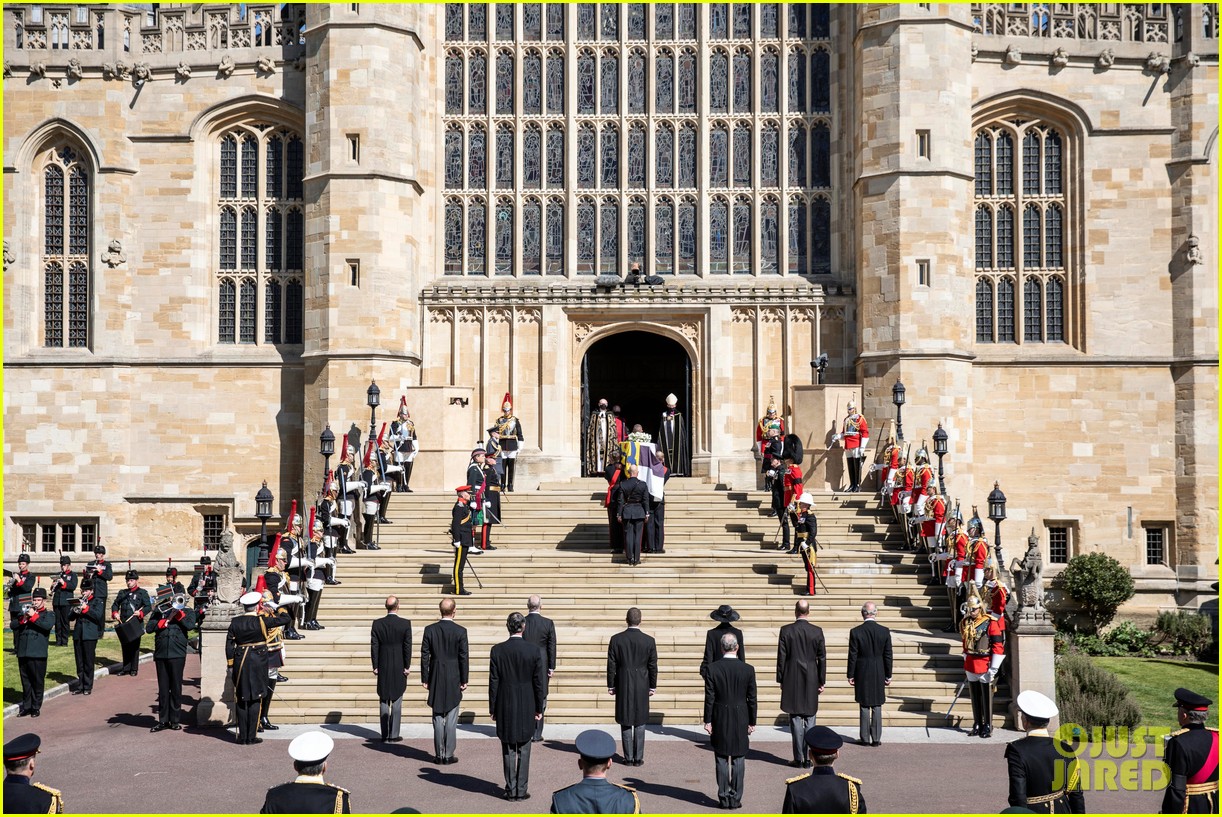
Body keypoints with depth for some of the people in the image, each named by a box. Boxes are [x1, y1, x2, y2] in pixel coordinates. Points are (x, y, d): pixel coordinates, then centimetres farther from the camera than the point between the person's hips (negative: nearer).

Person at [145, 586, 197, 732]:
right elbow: (149, 628, -1)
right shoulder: (159, 610, 10)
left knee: (176, 688, 3)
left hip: (177, 654, -2)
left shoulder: (187, 611, 7)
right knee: (163, 688, 7)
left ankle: (175, 720, 10)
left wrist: (178, 611, -8)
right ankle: (163, 720, 13)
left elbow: (190, 625, -13)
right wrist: (167, 619, -9)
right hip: (160, 654, 2)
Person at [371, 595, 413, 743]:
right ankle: (394, 735, 4)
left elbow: (374, 646, -2)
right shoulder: (405, 624, -8)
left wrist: (375, 666, 4)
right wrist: (407, 666, -1)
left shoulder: (377, 624, -3)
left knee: (384, 702, 8)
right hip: (399, 668, -2)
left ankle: (385, 735, 8)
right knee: (397, 702, 5)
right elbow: (408, 646, -8)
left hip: (383, 669, 2)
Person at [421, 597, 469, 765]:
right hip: (454, 680, -2)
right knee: (451, 719, 4)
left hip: (436, 679, 2)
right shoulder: (460, 631, -9)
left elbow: (424, 655, -1)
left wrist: (425, 679, 5)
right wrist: (464, 680, 0)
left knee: (438, 718, 9)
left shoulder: (430, 630, -3)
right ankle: (448, 755, 5)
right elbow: (464, 658, -7)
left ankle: (439, 755, 11)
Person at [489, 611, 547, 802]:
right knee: (524, 751, 9)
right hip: (526, 708, 0)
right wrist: (539, 708, 7)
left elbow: (493, 682, -4)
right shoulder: (534, 651, -8)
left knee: (508, 751, 9)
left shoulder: (497, 650, -7)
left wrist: (493, 709, 4)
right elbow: (539, 682, -3)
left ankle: (511, 790, 12)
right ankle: (521, 790, 10)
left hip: (505, 708, 0)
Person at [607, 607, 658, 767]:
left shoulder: (616, 639, -6)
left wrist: (610, 686, 6)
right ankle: (638, 757, 9)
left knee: (625, 723, 7)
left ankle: (628, 758, 8)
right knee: (640, 722, 8)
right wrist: (652, 686, 10)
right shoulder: (649, 641, -6)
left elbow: (611, 665, -2)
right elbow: (653, 666, 0)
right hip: (642, 687, 0)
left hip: (623, 686, 0)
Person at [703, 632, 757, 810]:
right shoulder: (748, 669, -6)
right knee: (739, 760, 6)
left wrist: (707, 721, 1)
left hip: (720, 721, 0)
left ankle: (724, 797, 9)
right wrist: (752, 722, 8)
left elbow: (709, 698, -6)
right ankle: (736, 798, 8)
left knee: (722, 760, 7)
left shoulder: (712, 668, -8)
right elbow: (752, 699, -1)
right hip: (741, 721, 0)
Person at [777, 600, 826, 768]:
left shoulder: (786, 631, -6)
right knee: (810, 719, 8)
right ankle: (809, 758, 8)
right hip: (811, 681, 1)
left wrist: (781, 680, 5)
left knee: (795, 719, 3)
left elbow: (781, 657, -3)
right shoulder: (817, 631, -3)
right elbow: (822, 658, 0)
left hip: (792, 680, -1)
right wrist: (822, 681, 8)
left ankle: (798, 758, 3)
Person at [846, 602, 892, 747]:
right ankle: (876, 738, 10)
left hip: (862, 675, -1)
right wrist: (888, 675, 8)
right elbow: (888, 655, -1)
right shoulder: (885, 631, -5)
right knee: (877, 707, 8)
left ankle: (865, 738, 9)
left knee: (864, 707, 6)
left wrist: (850, 675, 1)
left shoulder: (855, 632, -10)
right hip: (879, 675, 1)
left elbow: (852, 656, -7)